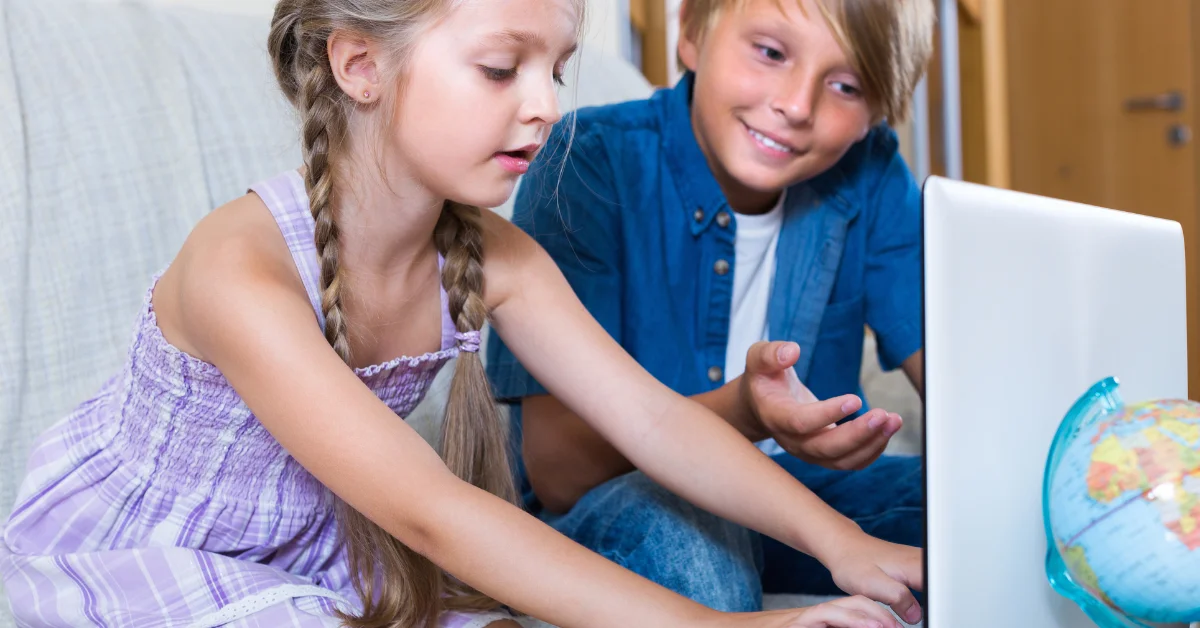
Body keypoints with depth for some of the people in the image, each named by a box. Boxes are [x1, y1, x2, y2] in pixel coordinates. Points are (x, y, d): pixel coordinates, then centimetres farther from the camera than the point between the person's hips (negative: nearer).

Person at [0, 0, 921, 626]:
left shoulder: (493, 258, -13)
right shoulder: (240, 266, -35)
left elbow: (653, 417, -14)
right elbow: (431, 513, -41)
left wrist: (838, 541, -28)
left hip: (311, 539, 7)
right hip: (121, 550, -6)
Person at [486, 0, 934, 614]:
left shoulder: (870, 175, -4)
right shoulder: (592, 165, -18)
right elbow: (556, 470, -22)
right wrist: (740, 411, -40)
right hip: (604, 509, -3)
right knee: (674, 523, -37)